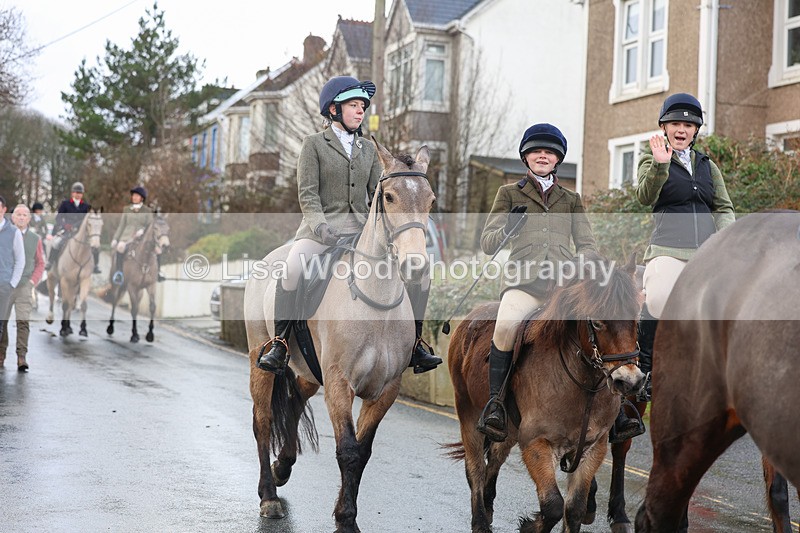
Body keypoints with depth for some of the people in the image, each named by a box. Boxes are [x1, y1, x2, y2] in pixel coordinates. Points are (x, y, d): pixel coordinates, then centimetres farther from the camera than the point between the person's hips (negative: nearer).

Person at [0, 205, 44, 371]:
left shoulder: (35, 239, 8)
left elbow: (40, 263, 13)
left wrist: (33, 281, -1)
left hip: (24, 286, 0)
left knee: (23, 322, -10)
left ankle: (22, 357, -12)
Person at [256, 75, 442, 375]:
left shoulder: (368, 150, 20)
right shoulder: (314, 144, 6)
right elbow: (307, 193, -2)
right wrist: (320, 225, -19)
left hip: (361, 227, 4)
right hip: (322, 226, -4)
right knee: (292, 267, -35)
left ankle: (415, 346, 0)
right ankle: (279, 346, -24)